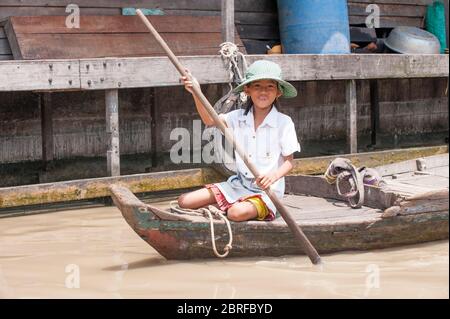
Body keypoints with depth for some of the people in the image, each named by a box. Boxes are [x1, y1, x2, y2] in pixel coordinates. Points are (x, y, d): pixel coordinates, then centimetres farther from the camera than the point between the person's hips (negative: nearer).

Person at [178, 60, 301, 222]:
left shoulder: (284, 122, -8)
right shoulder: (239, 117, 3)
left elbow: (289, 161, -6)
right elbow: (210, 119, -11)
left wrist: (274, 175, -27)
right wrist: (196, 93, -26)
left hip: (266, 190, -4)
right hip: (239, 183, 4)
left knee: (238, 212, -36)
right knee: (184, 201, -6)